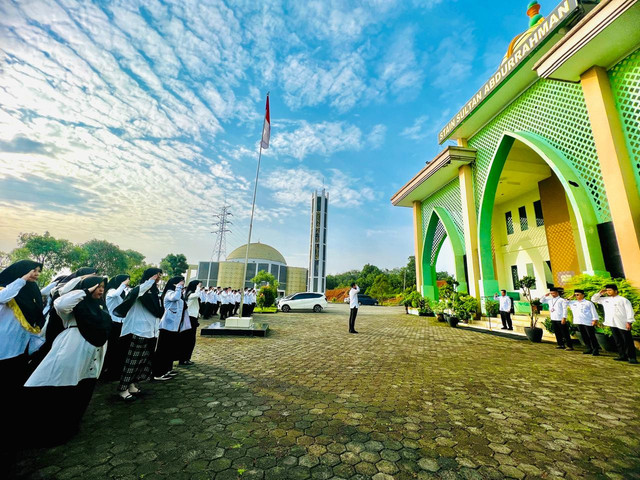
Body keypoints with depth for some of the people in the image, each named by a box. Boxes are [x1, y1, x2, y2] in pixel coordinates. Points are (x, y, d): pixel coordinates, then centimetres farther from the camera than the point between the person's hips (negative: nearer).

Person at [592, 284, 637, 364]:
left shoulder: (623, 300, -2)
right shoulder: (605, 299, 12)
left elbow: (629, 311, -5)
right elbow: (593, 299, 21)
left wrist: (629, 322, -12)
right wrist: (600, 293, 9)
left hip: (622, 324, -5)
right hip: (612, 324, 5)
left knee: (628, 341, 0)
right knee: (618, 342, 10)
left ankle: (632, 357, 7)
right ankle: (622, 356, 16)